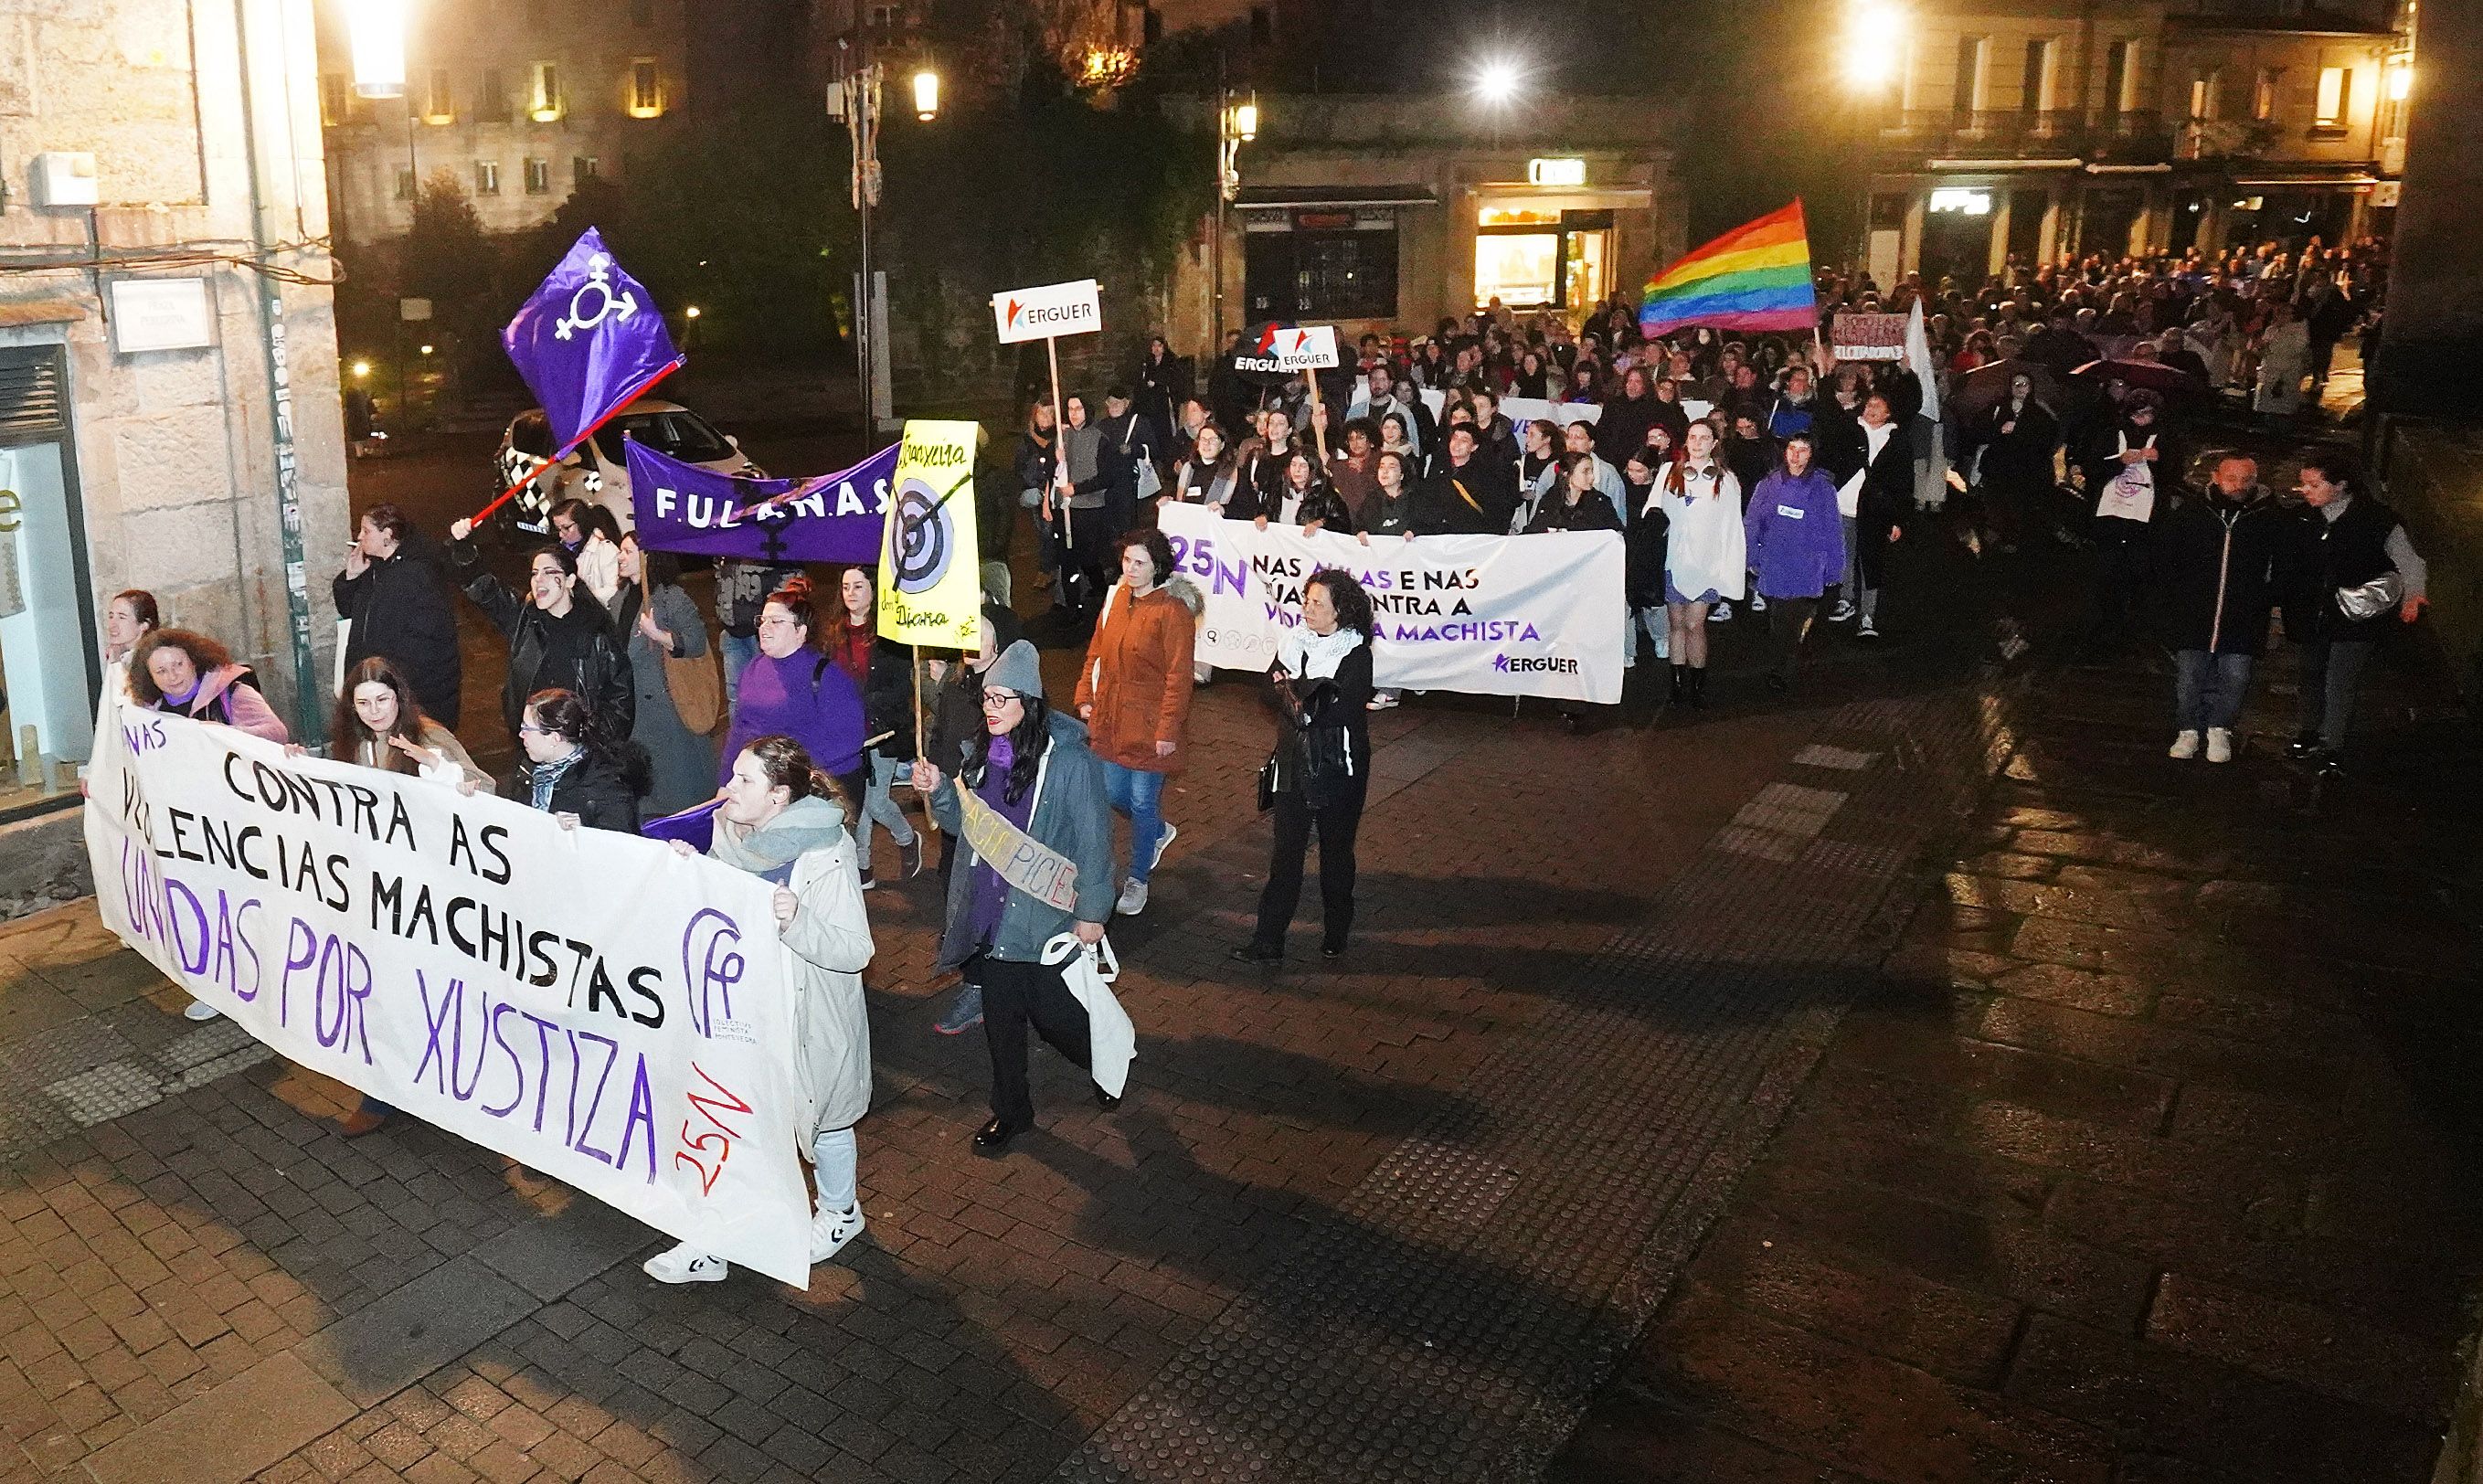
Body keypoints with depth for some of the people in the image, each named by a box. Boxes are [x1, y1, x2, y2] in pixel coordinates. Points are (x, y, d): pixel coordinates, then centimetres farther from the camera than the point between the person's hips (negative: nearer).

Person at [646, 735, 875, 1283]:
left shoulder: (825, 858, -25)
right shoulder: (734, 837, -3)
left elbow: (856, 951, -25)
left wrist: (796, 920, -39)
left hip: (806, 1021, -7)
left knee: (820, 1116, 12)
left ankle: (840, 1214, 37)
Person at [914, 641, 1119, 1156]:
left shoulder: (1070, 760, -17)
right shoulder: (981, 754, 2)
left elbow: (1093, 839, -12)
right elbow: (962, 824, 14)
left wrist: (1092, 911, -9)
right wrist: (939, 791, -6)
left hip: (1044, 915, -5)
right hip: (989, 912, 5)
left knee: (1053, 1012, 6)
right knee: (999, 1016, 14)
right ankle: (1010, 1110, 33)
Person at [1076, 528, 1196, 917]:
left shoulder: (1172, 612, -17)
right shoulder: (1115, 599, 4)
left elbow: (1178, 676, -17)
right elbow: (1096, 653, 13)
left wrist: (1168, 731, -17)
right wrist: (1086, 697, 5)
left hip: (1149, 725, -6)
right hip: (1111, 721, 6)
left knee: (1142, 802, 3)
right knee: (1114, 795, 14)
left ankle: (1137, 879, 22)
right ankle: (1159, 832, 44)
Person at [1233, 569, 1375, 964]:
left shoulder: (1356, 654, -11)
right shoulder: (1293, 642, 4)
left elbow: (1343, 712, -21)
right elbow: (1270, 687, -1)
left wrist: (1294, 689, -12)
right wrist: (1310, 694, -17)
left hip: (1337, 767, -4)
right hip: (1294, 764, 4)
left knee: (1336, 851, 11)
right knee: (1286, 851, 4)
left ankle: (1336, 933, 28)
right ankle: (1269, 940, 6)